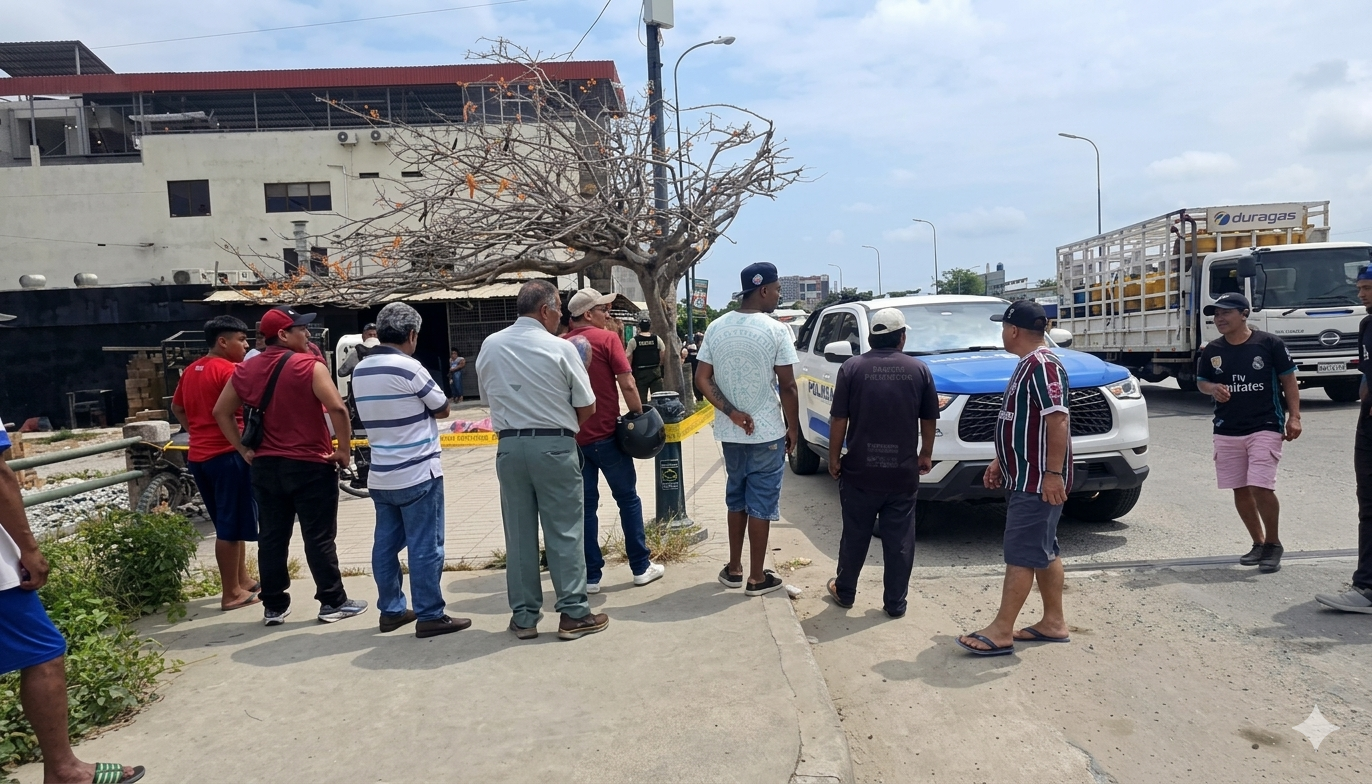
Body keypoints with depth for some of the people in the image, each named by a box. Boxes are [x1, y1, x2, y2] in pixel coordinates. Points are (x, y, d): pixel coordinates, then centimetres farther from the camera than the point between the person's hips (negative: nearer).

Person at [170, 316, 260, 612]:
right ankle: (231, 593, 5)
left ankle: (242, 580, 28)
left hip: (199, 455, 9)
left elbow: (177, 408, 23)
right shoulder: (229, 370, -14)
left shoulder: (191, 370, 13)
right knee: (232, 527, -1)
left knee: (228, 524, 19)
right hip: (227, 454, -9)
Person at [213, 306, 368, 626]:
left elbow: (221, 412, 11)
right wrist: (343, 449, -12)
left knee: (271, 538, 11)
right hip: (311, 465, -5)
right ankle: (333, 603, 9)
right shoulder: (309, 366, -12)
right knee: (319, 538, 2)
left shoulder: (246, 370, 6)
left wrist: (243, 450, 13)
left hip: (265, 466, 5)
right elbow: (337, 409, -23)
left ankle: (274, 606, 19)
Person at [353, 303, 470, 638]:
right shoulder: (409, 367, -15)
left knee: (386, 544, 12)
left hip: (381, 475, 7)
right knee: (425, 547, -1)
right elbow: (442, 409, -6)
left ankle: (391, 610, 21)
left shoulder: (360, 370, 7)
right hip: (418, 473, -7)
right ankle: (430, 616, 4)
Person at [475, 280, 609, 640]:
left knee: (518, 533, 10)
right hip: (555, 446, -4)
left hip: (509, 446, 4)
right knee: (564, 532, 4)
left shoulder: (489, 347, 4)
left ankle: (524, 616, 18)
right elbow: (586, 408, -3)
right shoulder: (560, 348, -9)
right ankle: (573, 613, 11)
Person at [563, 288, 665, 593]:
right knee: (628, 499, 10)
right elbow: (627, 385, -13)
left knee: (585, 505, 10)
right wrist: (640, 416, -1)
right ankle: (641, 567, 17)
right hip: (606, 434, -4)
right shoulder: (606, 339, -7)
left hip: (574, 438, 4)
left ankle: (591, 576, 12)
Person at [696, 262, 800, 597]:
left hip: (730, 432, 5)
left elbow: (702, 379, -3)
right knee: (761, 503, 4)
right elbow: (787, 386, -11)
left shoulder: (716, 328, 1)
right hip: (767, 432, -5)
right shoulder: (776, 330, -14)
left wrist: (732, 413, -7)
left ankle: (734, 569, 26)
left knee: (736, 498, 18)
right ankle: (757, 577, 12)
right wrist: (793, 427, 0)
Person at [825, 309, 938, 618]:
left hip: (860, 470, -1)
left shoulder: (852, 368, -5)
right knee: (900, 540, 9)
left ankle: (844, 591, 27)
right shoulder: (919, 370, 1)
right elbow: (929, 420, 7)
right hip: (903, 472, 1)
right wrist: (926, 454, 20)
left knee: (855, 536, 13)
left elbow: (839, 420, -5)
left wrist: (834, 458, 5)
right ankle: (896, 602, 16)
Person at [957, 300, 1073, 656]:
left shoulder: (1043, 366, -17)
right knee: (1044, 551, 15)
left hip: (1038, 481, -11)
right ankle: (1054, 622, 24)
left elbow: (1058, 419, -25)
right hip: (1025, 477, 11)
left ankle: (1001, 632, -3)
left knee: (1021, 554, -7)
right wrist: (1000, 462, 22)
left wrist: (1053, 473, -27)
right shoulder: (1027, 365, 16)